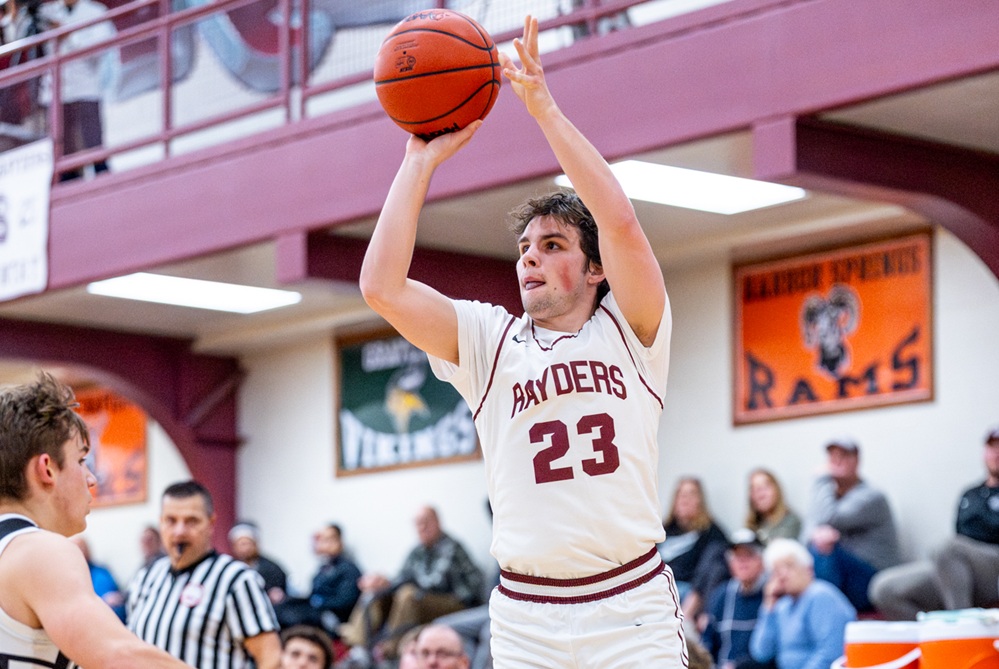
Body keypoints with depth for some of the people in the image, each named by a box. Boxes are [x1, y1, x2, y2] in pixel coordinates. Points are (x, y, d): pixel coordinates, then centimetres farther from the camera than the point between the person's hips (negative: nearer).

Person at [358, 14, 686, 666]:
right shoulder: (490, 341, 11)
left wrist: (544, 105, -10)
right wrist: (422, 160, 3)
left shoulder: (629, 331, 6)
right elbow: (381, 287, -2)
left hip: (633, 611, -2)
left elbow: (621, 222, -12)